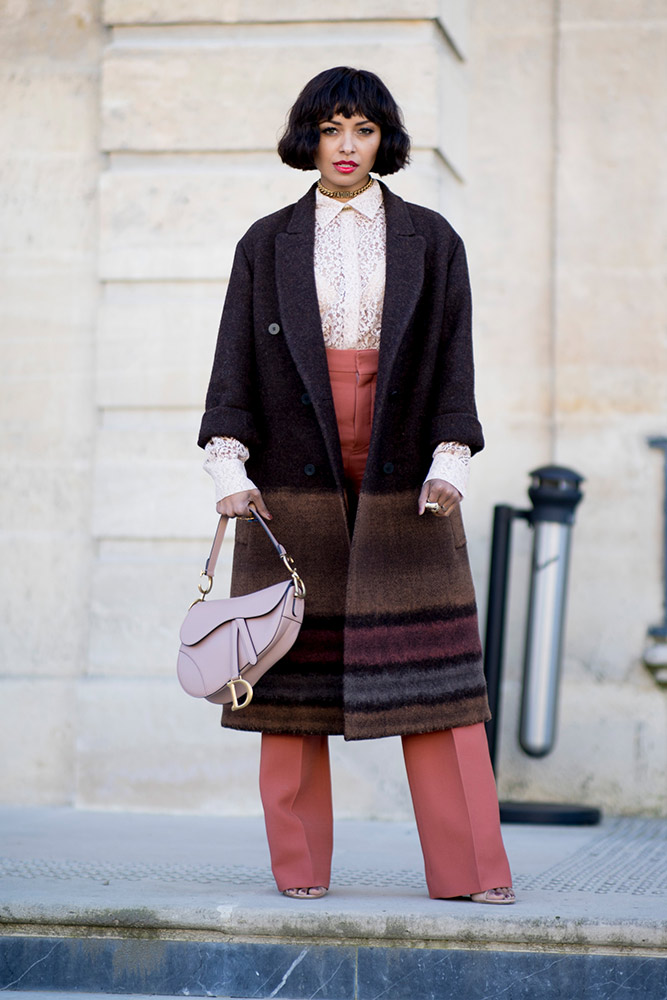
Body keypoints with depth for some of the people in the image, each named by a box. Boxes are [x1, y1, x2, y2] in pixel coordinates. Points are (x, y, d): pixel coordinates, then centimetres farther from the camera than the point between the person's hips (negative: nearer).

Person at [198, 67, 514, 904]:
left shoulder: (430, 241, 8)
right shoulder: (267, 245, 8)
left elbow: (453, 362, 3)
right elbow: (235, 364, 4)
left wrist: (449, 464, -9)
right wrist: (228, 469, -8)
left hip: (401, 480, 0)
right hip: (294, 481, 0)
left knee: (431, 669, -4)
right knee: (295, 668, 0)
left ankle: (469, 866, -2)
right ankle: (299, 865, 8)